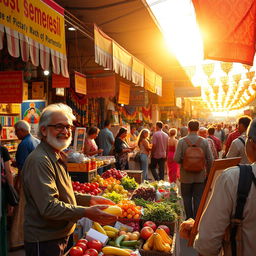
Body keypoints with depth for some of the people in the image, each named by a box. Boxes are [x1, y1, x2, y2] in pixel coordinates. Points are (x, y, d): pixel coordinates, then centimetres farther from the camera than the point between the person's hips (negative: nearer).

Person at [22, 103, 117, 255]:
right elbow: (48, 207, -29)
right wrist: (86, 212, -33)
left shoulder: (58, 157, 12)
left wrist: (90, 199, 8)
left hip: (60, 236, 10)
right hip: (43, 243, -10)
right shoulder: (39, 161, -23)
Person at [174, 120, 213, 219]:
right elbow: (210, 160, -6)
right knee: (198, 198, 11)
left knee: (187, 197, 14)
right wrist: (208, 173, 9)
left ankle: (189, 219, 21)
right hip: (200, 175, 1)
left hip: (186, 175, -1)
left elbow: (176, 159, -16)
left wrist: (184, 162, 6)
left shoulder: (181, 141, -11)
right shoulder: (204, 141, -7)